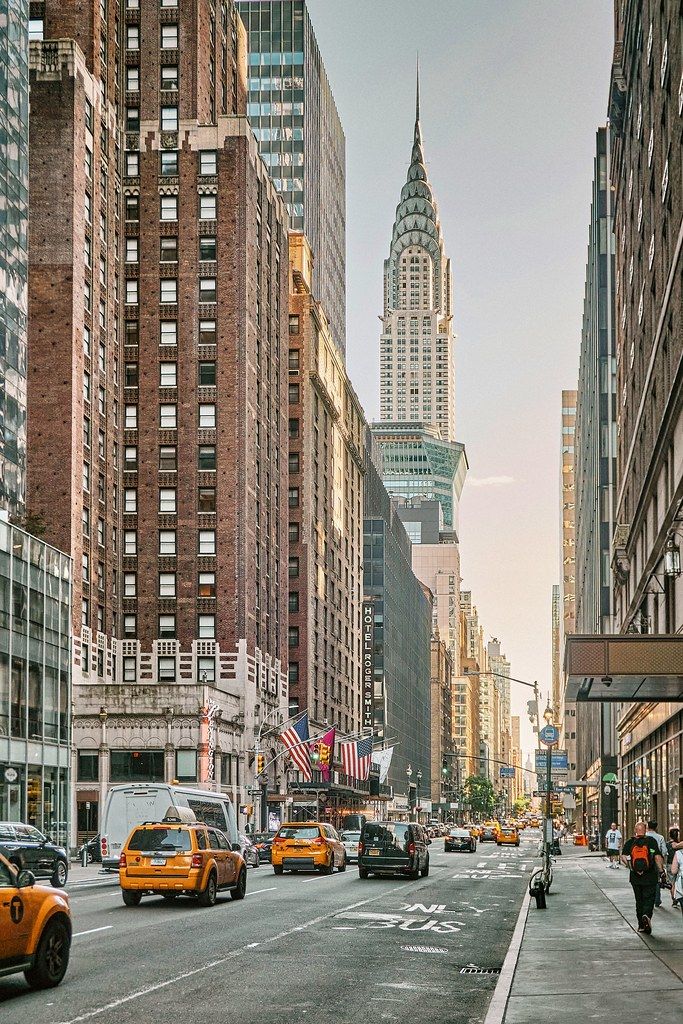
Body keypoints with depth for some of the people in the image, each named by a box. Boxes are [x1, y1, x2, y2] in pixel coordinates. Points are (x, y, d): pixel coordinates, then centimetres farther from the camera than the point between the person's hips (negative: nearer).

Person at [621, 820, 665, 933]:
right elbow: (657, 857, -11)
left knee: (639, 900, 14)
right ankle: (647, 915, -25)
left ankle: (641, 925, 17)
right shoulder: (651, 841, -5)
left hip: (635, 877, 2)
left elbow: (623, 857, -8)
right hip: (650, 876, -2)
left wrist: (631, 867, 2)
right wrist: (661, 870, -3)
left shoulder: (629, 842, 1)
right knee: (649, 899, 3)